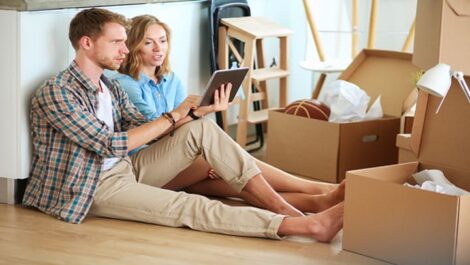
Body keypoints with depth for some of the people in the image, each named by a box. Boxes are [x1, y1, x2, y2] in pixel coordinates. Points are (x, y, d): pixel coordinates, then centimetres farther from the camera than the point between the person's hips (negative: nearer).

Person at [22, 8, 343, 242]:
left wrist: (199, 111, -10)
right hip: (98, 187, -8)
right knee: (189, 206, -28)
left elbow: (149, 132, 6)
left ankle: (283, 208, -20)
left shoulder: (111, 87, 11)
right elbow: (111, 144, -23)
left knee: (203, 129, -11)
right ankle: (309, 226, -39)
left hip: (129, 169, 8)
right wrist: (174, 115, -18)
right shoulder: (56, 92, -16)